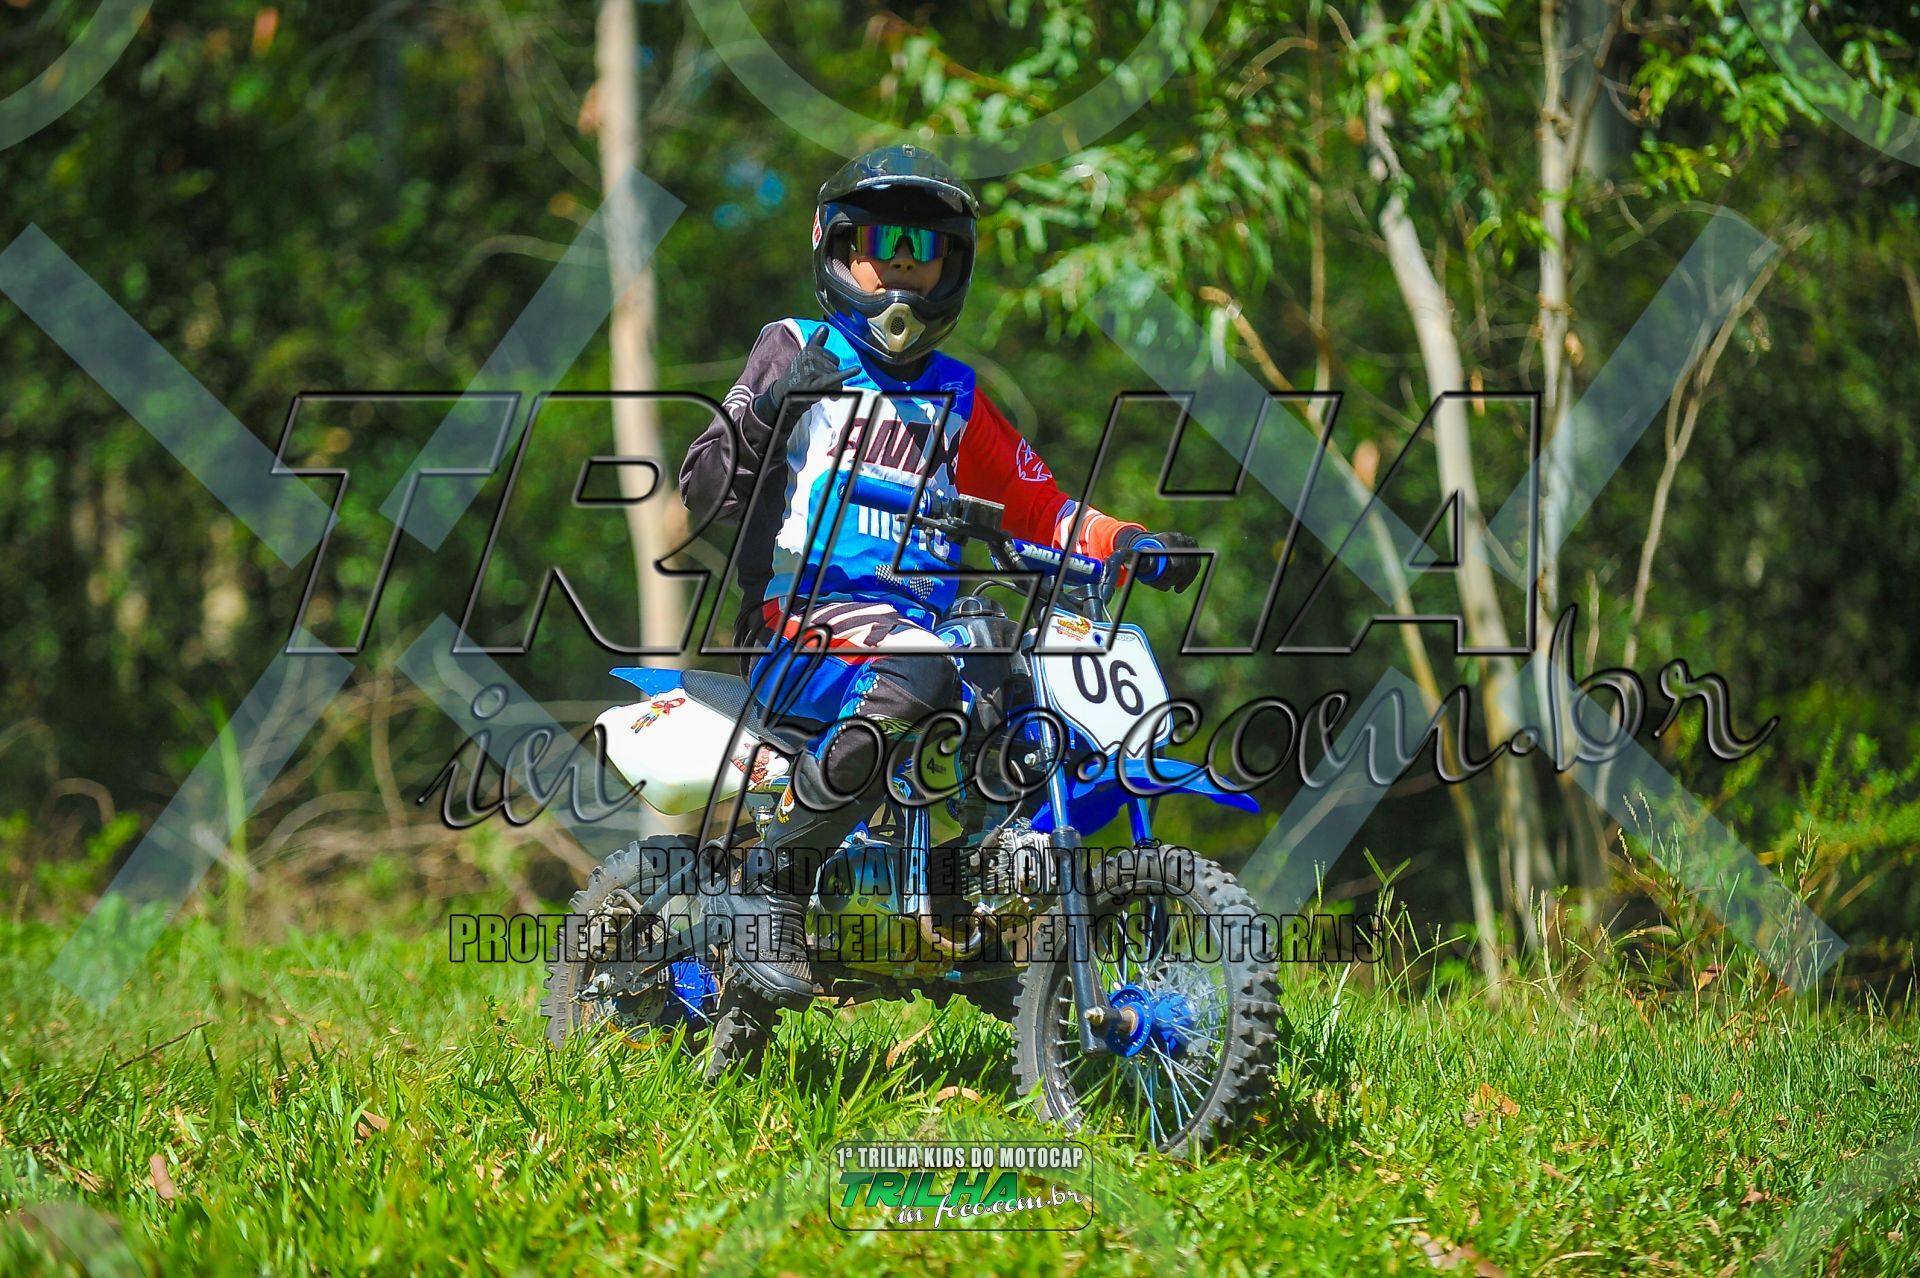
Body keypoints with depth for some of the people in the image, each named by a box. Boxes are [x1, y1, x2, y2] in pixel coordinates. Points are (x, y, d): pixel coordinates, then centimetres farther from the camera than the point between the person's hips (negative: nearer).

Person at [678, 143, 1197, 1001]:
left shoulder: (956, 396, 26)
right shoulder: (798, 352, 11)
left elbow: (1036, 503, 26)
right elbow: (704, 489, 1)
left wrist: (1139, 548, 9)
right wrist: (765, 410, -18)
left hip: (920, 626, 6)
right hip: (799, 618, -6)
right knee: (915, 675, -38)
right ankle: (776, 881, -32)